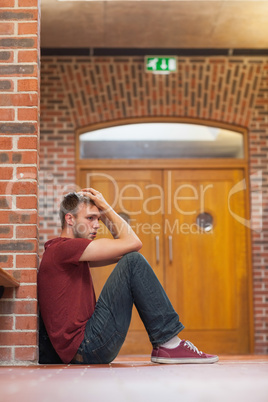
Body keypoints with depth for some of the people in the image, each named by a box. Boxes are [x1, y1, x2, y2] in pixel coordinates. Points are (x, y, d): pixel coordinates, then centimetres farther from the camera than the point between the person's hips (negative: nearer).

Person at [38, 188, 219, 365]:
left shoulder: (72, 253, 20)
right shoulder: (63, 248, -12)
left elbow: (121, 251, 22)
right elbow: (133, 243, -12)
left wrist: (102, 212, 16)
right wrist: (105, 206, 0)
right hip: (85, 348, -11)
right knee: (134, 262, -14)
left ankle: (162, 345, 9)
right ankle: (169, 343, -12)